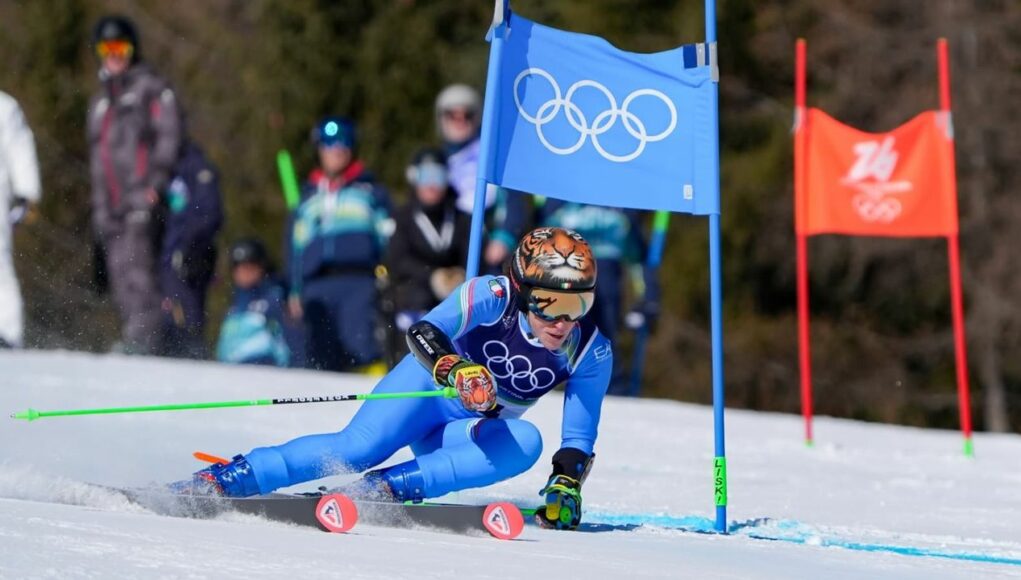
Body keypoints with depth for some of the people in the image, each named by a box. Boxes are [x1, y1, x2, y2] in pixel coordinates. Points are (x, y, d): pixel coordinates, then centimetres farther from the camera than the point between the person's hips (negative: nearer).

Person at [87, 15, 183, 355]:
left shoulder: (152, 88, 4)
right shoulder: (100, 101, 26)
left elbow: (169, 136, -5)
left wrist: (156, 181, -18)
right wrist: (99, 206, 21)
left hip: (142, 200, -7)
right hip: (112, 206, 7)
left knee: (138, 270, -19)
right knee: (121, 280, 2)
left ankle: (143, 344, -26)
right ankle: (132, 347, 3)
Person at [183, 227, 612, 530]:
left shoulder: (591, 354, -15)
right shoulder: (494, 296, -25)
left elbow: (579, 439, -6)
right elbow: (423, 333, -37)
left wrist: (566, 487, -23)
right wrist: (455, 370, -55)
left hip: (470, 431, 3)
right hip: (427, 387, -3)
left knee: (525, 444, -31)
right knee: (358, 448, -31)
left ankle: (384, 487, -34)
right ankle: (222, 479, -22)